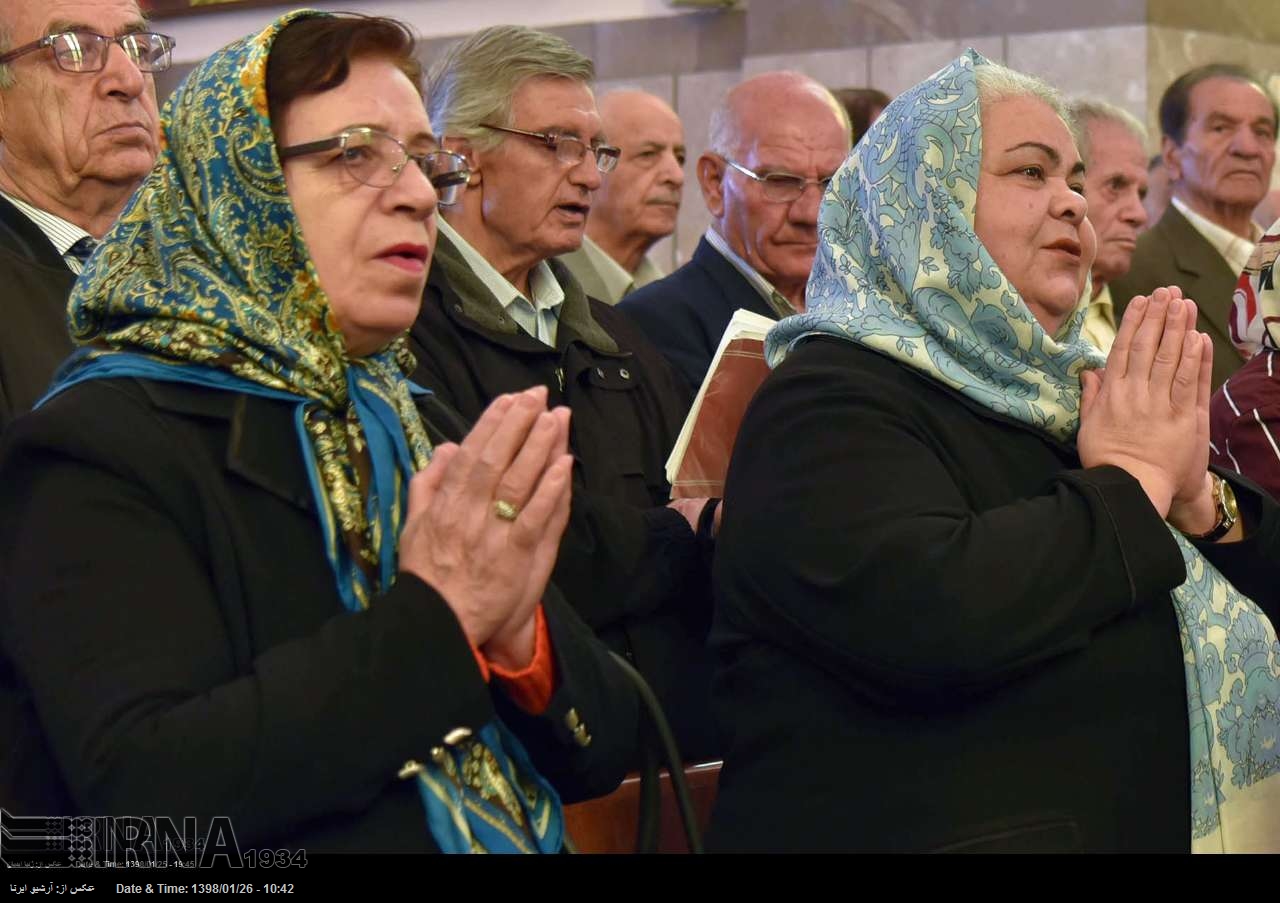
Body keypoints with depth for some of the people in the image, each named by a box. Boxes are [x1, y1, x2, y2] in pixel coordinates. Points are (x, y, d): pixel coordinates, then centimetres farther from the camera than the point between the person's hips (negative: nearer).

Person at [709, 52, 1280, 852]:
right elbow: (919, 618, -32)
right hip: (936, 826, -7)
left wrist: (1198, 496, -12)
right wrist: (1135, 482, -19)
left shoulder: (1068, 387, 8)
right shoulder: (828, 401, -14)